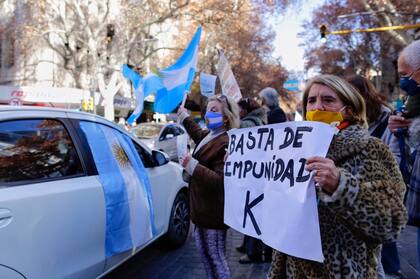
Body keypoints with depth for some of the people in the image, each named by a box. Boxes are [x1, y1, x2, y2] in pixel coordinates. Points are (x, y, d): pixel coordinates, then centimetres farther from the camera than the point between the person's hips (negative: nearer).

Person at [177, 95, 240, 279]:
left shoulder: (226, 143, -24)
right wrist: (185, 118, 41)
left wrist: (193, 166, -39)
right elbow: (198, 134, 34)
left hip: (213, 213, -10)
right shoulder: (210, 135, 7)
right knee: (205, 253, 23)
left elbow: (220, 181, -32)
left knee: (216, 259, 2)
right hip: (203, 209, 10)